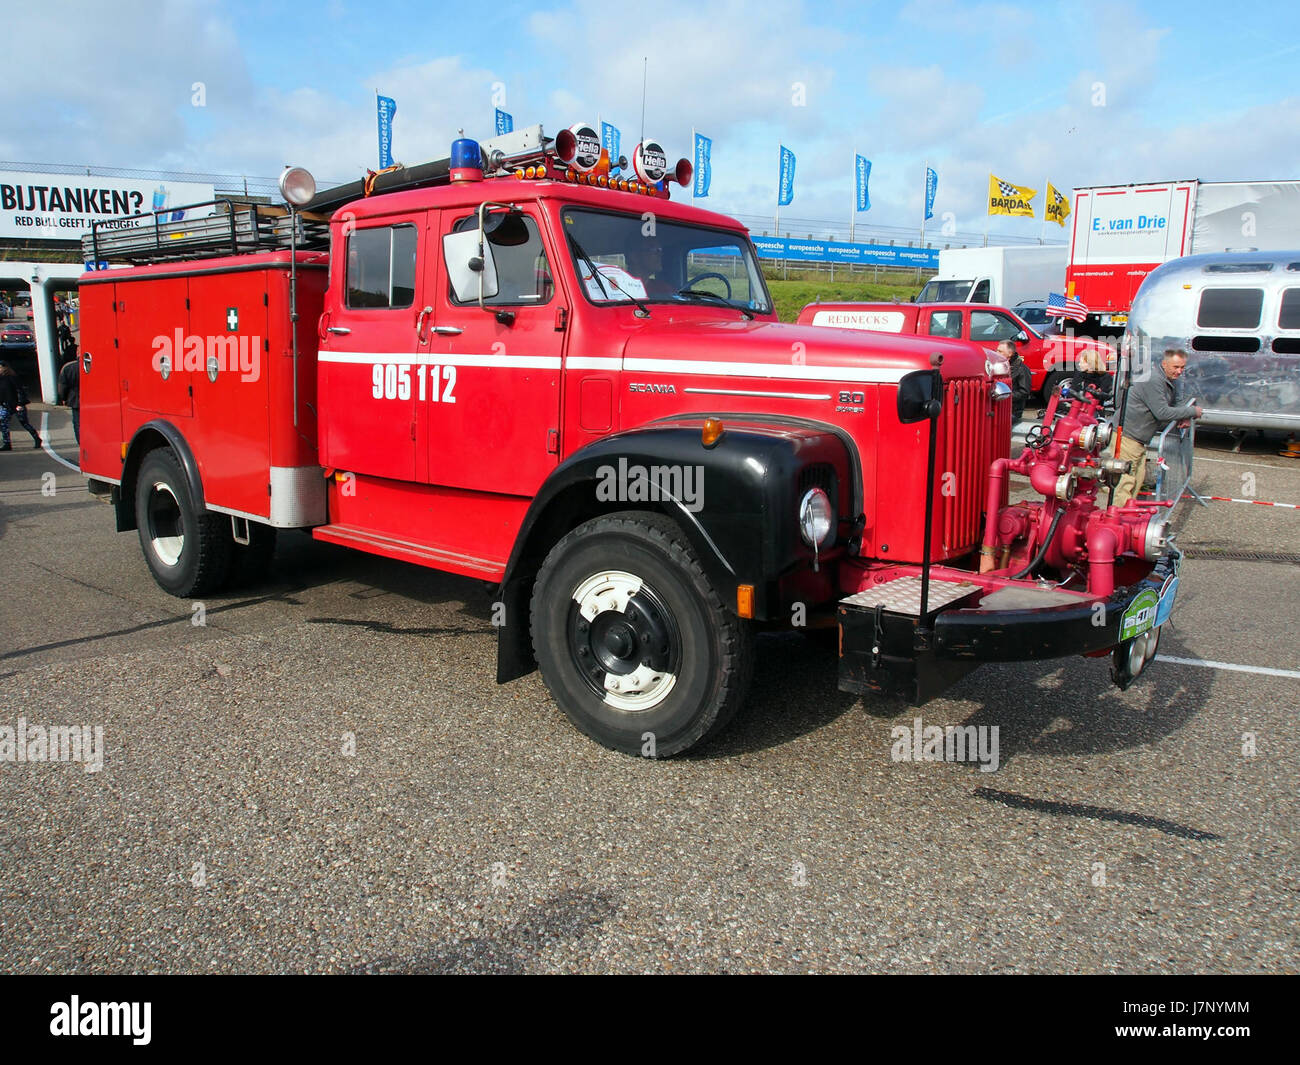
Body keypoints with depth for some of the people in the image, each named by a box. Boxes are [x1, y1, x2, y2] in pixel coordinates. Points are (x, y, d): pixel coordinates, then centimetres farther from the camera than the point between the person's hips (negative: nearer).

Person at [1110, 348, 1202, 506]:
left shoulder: (1172, 382, 13)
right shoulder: (1153, 381, -19)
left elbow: (1174, 405, 24)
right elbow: (1162, 413, -23)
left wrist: (1184, 417, 0)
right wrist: (1192, 412, -12)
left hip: (1139, 439, 10)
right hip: (1126, 437, -10)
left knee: (1139, 477, 14)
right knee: (1126, 479, -11)